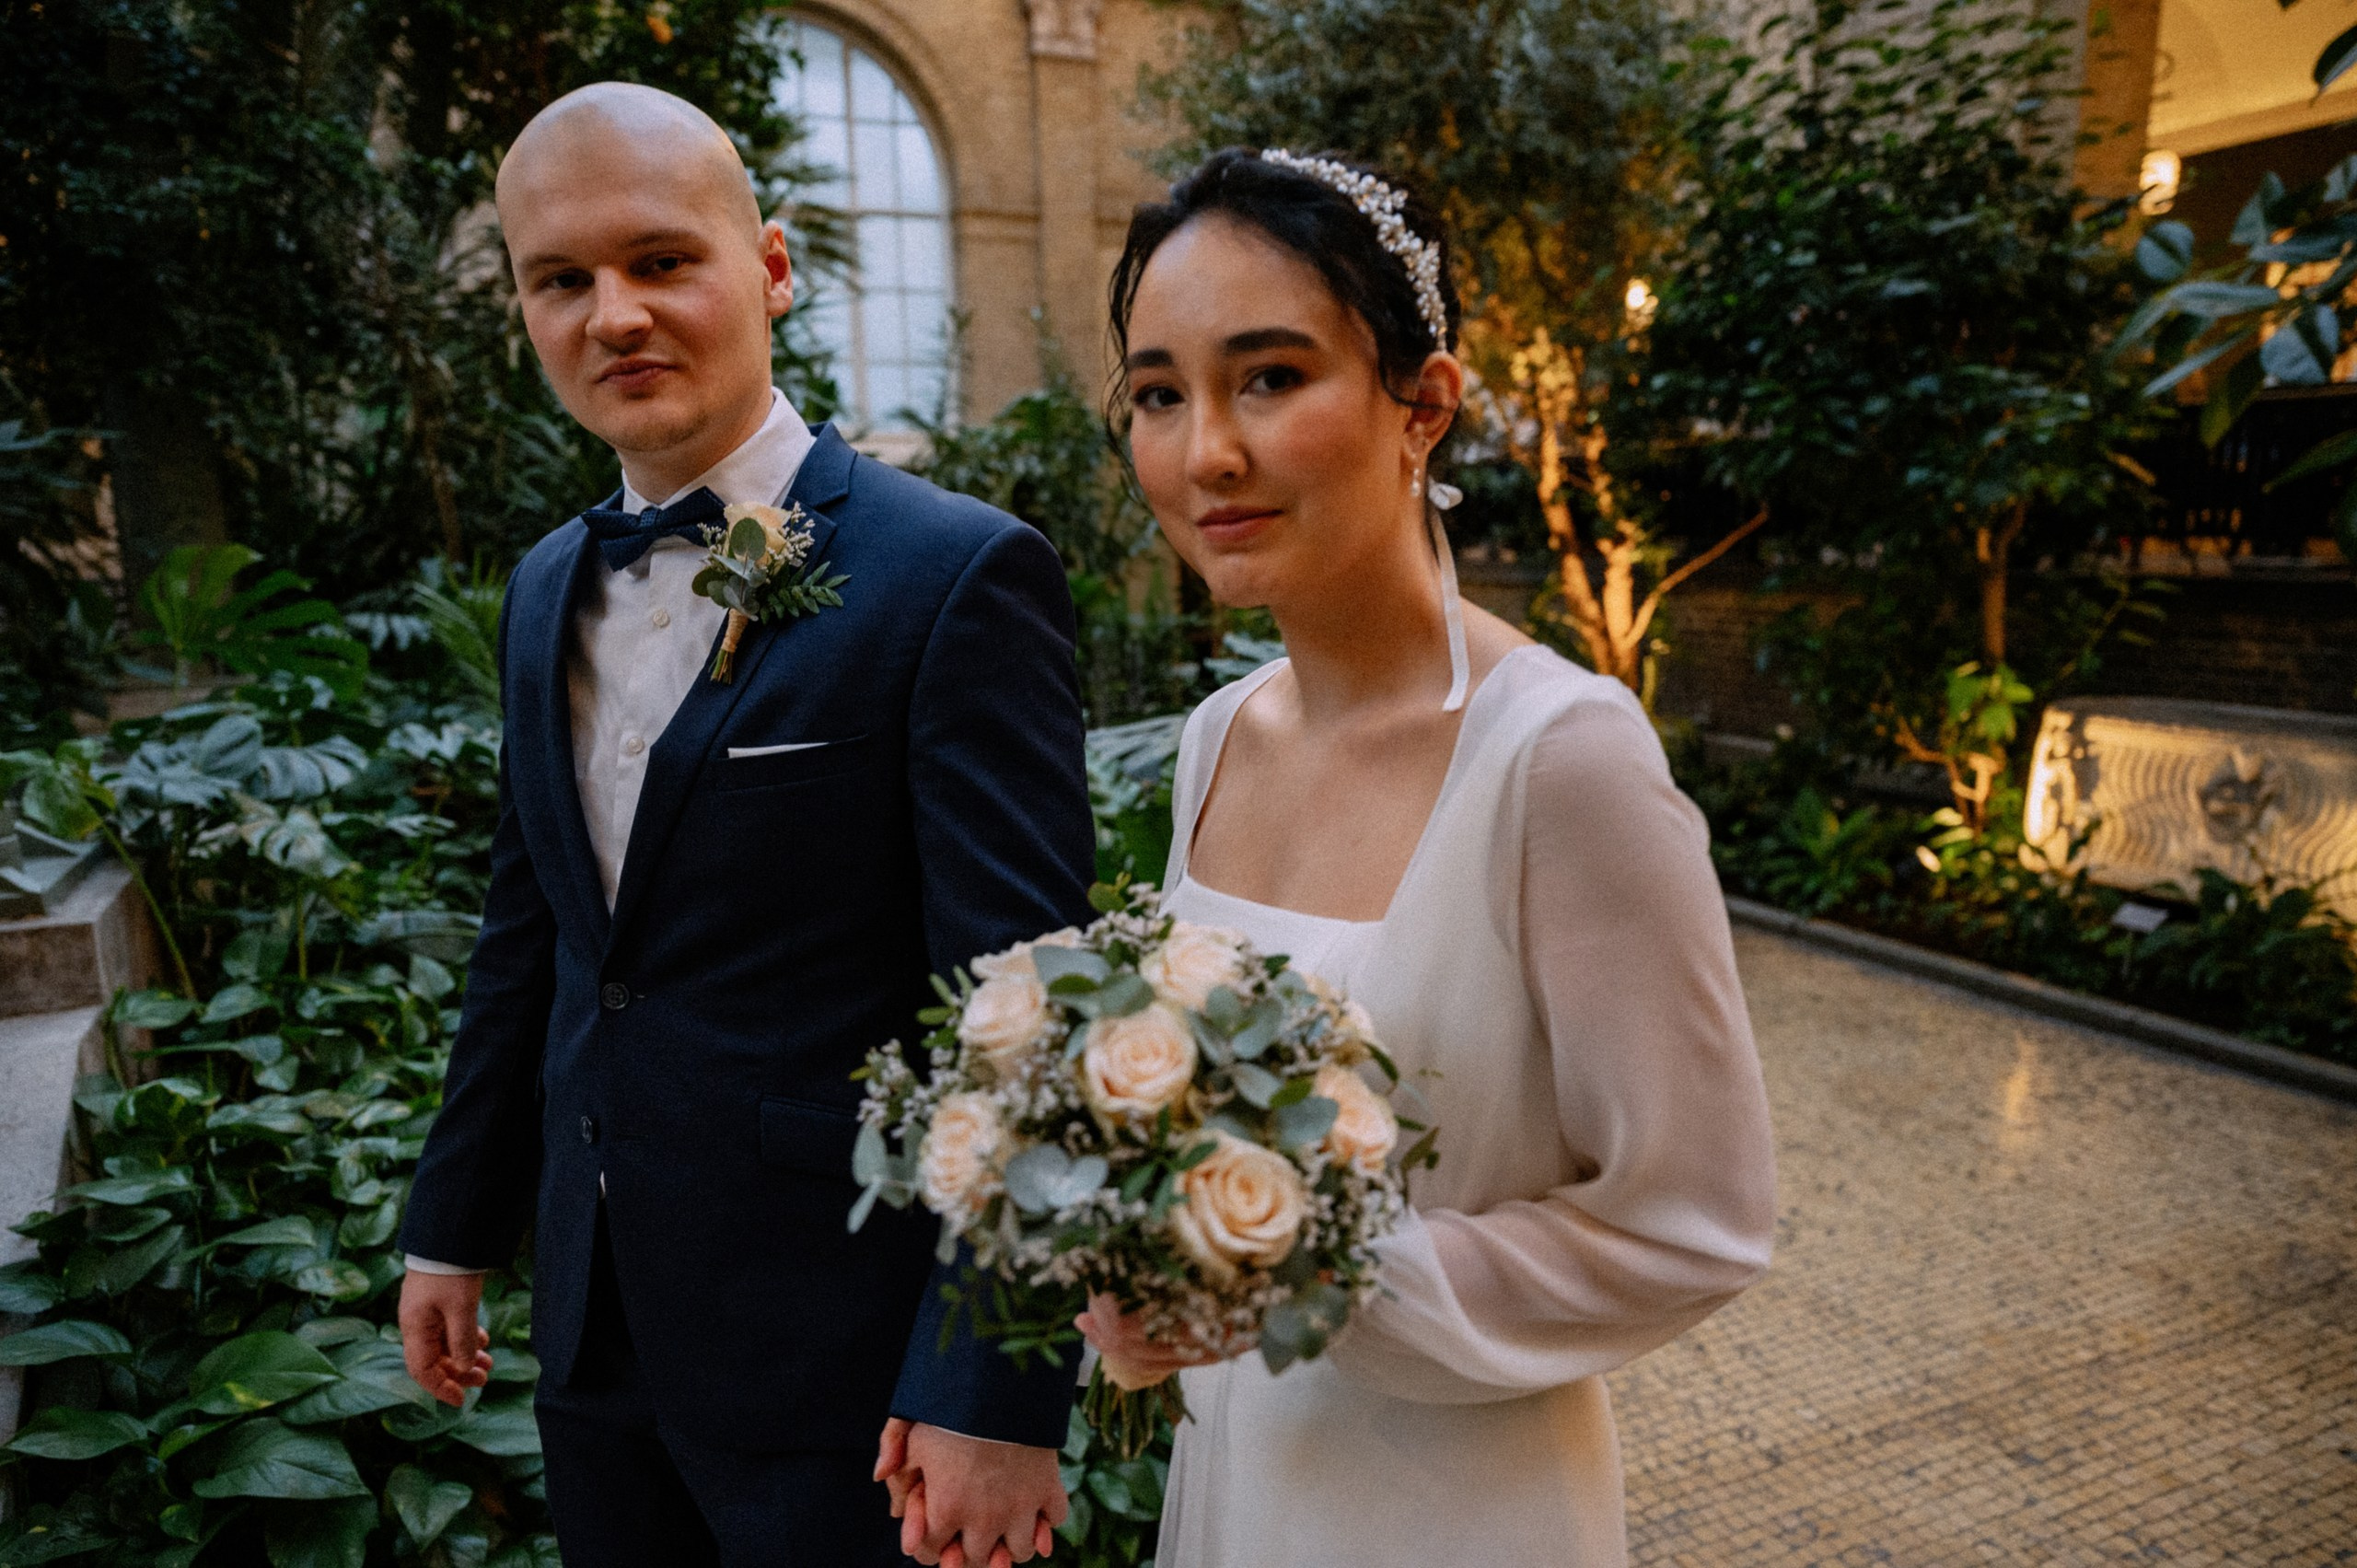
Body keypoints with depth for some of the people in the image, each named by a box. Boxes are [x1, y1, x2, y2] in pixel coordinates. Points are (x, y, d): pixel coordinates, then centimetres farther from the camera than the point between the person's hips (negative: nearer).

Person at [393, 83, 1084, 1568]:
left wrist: (996, 1398, -19)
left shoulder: (958, 578, -18)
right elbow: (531, 931, 13)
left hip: (842, 1361, -6)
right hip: (595, 1333, 7)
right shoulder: (549, 589, 6)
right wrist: (456, 1222, 17)